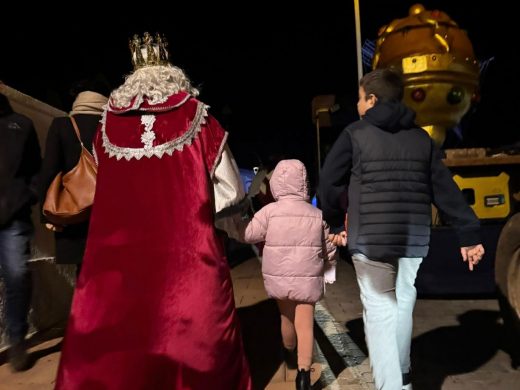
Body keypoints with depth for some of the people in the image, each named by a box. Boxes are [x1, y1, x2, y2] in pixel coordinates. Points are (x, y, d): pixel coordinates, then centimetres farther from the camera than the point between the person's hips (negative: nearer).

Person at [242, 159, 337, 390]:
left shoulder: (269, 211, -10)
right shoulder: (317, 214, -1)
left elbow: (248, 235, -5)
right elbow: (329, 248, 7)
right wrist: (329, 269, 23)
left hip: (279, 278, 1)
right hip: (307, 279, 0)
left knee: (287, 317, 22)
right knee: (305, 324, 7)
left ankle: (289, 355, 46)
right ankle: (304, 371, 0)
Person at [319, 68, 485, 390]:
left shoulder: (355, 133, -1)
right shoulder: (421, 137, 10)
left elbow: (329, 182, -1)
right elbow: (447, 190, 8)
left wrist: (336, 224, 12)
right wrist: (470, 234, 10)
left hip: (370, 238, -4)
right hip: (414, 238, 5)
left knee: (379, 310, 4)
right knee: (403, 305, 18)